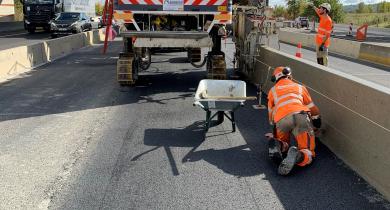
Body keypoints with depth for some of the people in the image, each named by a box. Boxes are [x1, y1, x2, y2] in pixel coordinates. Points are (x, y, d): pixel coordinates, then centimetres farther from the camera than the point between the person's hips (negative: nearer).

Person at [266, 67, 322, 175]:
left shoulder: (272, 90, 30)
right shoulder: (300, 87, 30)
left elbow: (271, 114, 36)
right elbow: (313, 109, 34)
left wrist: (275, 127, 52)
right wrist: (317, 120, 52)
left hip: (281, 119, 1)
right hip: (300, 115, -1)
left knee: (284, 146, 25)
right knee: (307, 153, 2)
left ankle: (276, 145, -10)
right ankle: (297, 156, -33)